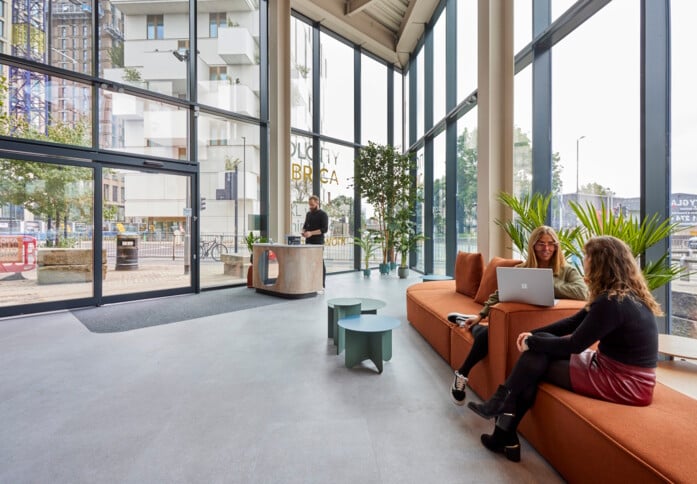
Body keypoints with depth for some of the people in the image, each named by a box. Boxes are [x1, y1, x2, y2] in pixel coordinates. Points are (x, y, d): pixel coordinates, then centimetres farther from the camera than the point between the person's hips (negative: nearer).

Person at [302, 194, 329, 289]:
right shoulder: (308, 214, 17)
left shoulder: (323, 214, -4)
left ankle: (322, 285, 0)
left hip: (318, 242, -7)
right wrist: (304, 232, 2)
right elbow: (305, 225, 26)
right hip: (308, 242, 7)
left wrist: (311, 233, -21)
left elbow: (325, 229, -12)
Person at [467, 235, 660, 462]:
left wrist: (532, 342, -7)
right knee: (541, 346, 0)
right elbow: (573, 322, 8)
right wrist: (533, 335, 1)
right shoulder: (622, 294, 6)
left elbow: (574, 344, -20)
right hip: (611, 366, 8)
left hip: (623, 383, -8)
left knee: (536, 358, -7)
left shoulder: (613, 302, -25)